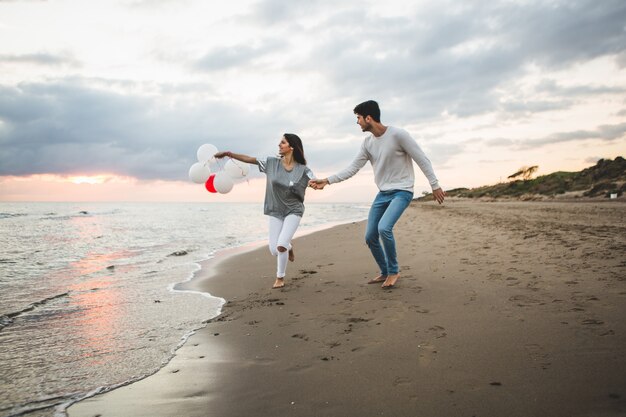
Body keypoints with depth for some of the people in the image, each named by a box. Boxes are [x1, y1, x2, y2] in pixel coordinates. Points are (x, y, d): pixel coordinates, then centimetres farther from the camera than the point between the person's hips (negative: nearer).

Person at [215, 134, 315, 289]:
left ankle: (280, 278, 8)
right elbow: (249, 159, -3)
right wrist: (229, 154, -8)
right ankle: (289, 247, 37)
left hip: (293, 211, -3)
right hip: (275, 212, 3)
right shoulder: (272, 162, -3)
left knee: (281, 245, -17)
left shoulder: (302, 169, -9)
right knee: (274, 250, -1)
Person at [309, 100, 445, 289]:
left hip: (402, 192, -7)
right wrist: (327, 181, -4)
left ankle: (394, 271, -5)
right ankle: (385, 272, 24)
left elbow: (422, 159, -10)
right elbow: (352, 169, 4)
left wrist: (435, 185, -9)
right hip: (383, 193, 7)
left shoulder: (398, 134, -15)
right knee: (370, 237, 4)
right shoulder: (368, 143, 5)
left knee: (384, 227, -27)